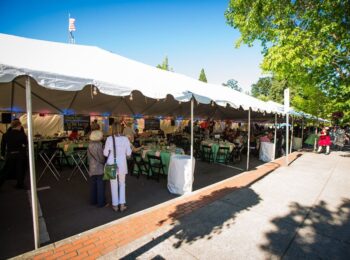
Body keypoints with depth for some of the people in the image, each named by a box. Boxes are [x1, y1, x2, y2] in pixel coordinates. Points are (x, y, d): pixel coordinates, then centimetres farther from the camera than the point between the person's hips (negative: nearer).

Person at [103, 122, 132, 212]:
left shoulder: (109, 139, -10)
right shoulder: (125, 139, -7)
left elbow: (105, 153, -6)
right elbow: (129, 153, -2)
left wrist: (104, 149, 15)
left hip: (112, 164, -1)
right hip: (122, 164, 1)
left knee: (114, 185, 13)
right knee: (122, 184, 18)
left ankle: (115, 205, 25)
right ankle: (122, 205, 21)